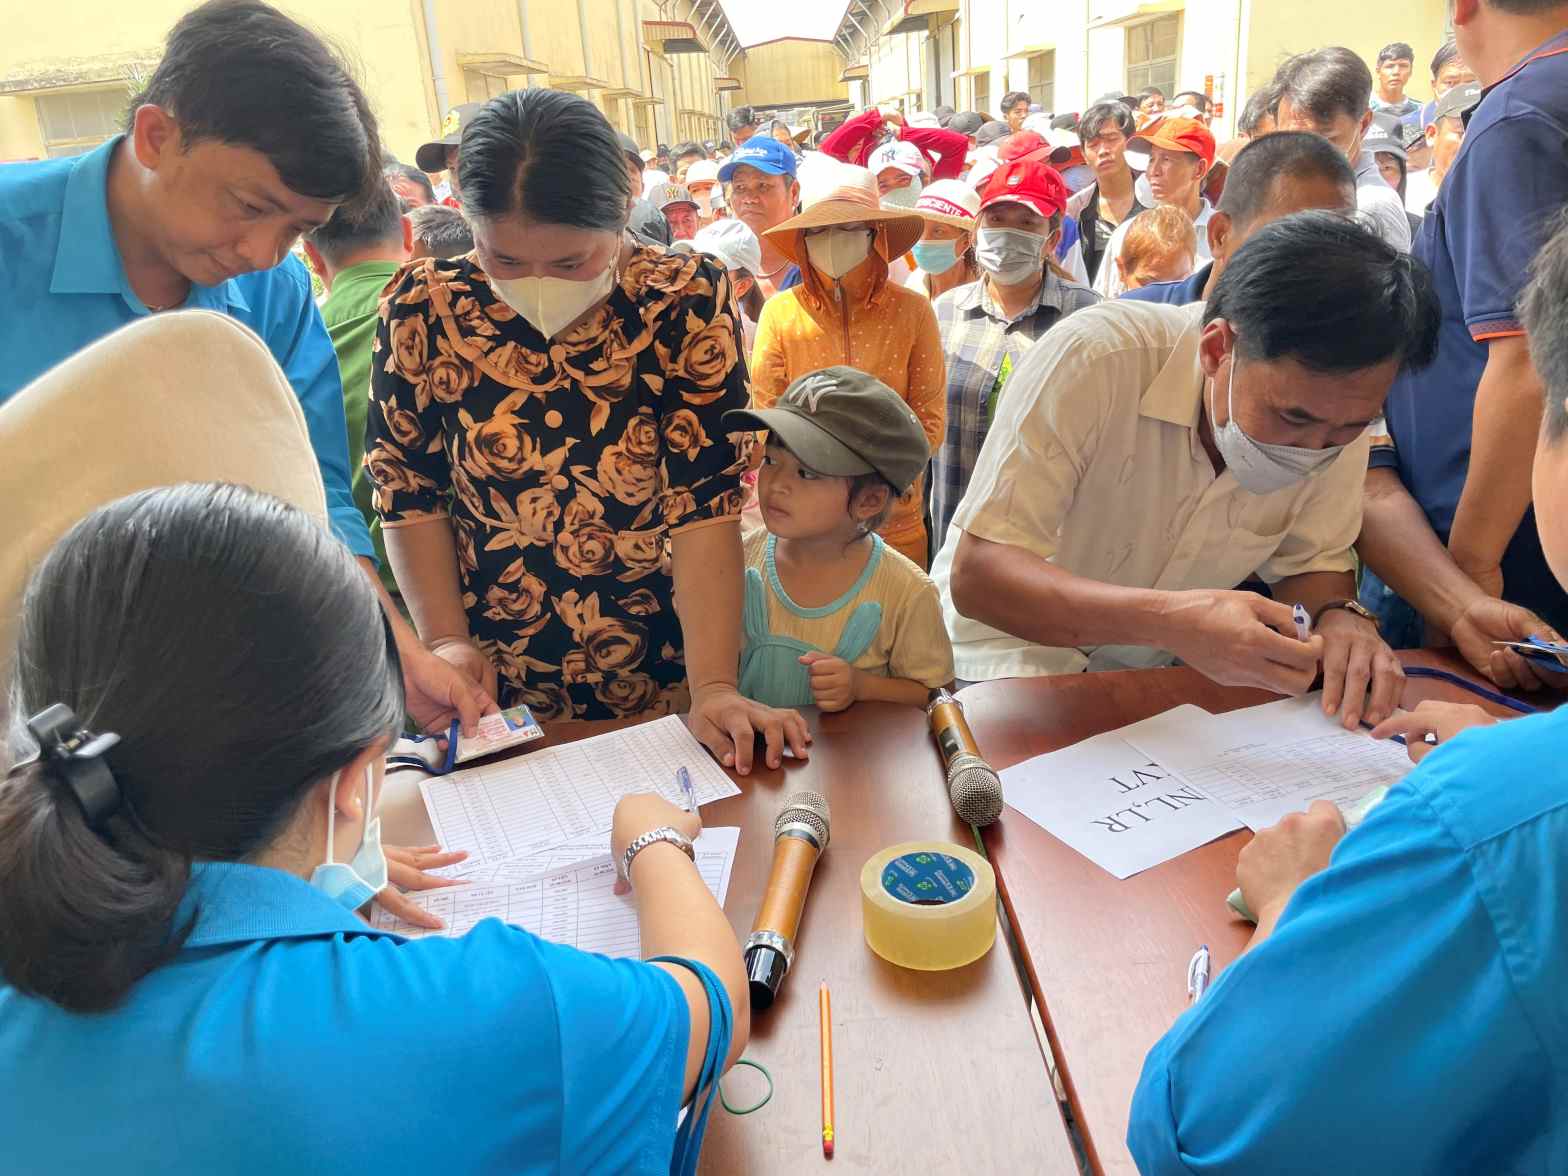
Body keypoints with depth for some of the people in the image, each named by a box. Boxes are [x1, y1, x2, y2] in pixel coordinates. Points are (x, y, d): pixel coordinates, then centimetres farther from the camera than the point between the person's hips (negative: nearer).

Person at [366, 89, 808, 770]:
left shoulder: (687, 301, -14)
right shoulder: (424, 309, -10)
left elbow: (705, 505, -18)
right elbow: (409, 492, -2)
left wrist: (713, 688, -24)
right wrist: (447, 641, -11)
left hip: (661, 677, -1)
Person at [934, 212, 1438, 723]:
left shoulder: (1337, 404, -11)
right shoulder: (1094, 359, -27)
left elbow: (1313, 561, 3)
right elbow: (975, 573, -28)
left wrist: (1338, 616, -20)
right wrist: (1167, 620, -41)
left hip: (1160, 671, 4)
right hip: (1012, 649, -4)